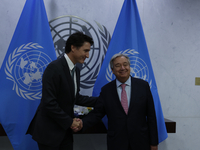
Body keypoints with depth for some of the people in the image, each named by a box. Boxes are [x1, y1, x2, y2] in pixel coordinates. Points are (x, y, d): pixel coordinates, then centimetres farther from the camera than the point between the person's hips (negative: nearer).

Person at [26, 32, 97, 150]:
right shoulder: (54, 68, -19)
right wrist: (69, 122, -15)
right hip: (49, 131, -8)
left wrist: (98, 101, 4)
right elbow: (49, 102, -23)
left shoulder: (76, 70, 8)